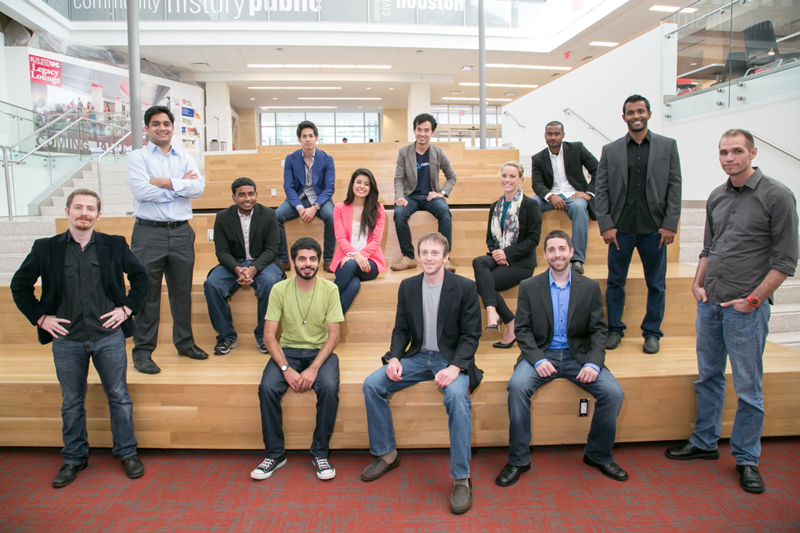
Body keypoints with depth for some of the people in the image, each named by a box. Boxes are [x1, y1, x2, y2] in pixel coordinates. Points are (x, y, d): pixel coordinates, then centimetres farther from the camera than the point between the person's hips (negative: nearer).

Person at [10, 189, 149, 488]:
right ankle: (74, 458, 30)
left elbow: (140, 277, 10)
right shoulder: (45, 249, 0)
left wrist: (127, 308, 1)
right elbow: (19, 285, 10)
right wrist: (40, 317, 1)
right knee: (71, 403, 13)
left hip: (109, 336, 0)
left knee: (119, 397, 8)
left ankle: (127, 453, 25)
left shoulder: (115, 245, 0)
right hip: (67, 339, 1)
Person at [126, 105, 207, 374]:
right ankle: (142, 351, 10)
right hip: (149, 233, -3)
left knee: (182, 291, 12)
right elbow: (141, 191, -13)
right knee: (147, 293, 0)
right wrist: (181, 185, -5)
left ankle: (185, 342, 25)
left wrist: (165, 182, -11)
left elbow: (198, 188, -4)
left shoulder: (185, 158, 13)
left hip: (181, 232, 4)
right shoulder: (138, 157, 3)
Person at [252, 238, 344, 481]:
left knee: (329, 387, -30)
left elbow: (333, 335, -8)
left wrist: (313, 368, -21)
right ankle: (275, 454, -6)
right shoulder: (280, 289, -3)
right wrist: (286, 369, -20)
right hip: (288, 350, 1)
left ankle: (320, 454, -10)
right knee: (267, 388, -26)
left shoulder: (329, 289, -5)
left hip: (320, 351, -1)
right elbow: (269, 335, -6)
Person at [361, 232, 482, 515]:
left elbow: (470, 335, -7)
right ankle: (385, 454, 4)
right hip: (418, 356, 5)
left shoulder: (465, 287, -7)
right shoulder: (408, 286, 6)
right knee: (372, 384, -15)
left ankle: (461, 478, -22)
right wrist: (394, 358, -9)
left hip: (452, 359, -4)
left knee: (457, 395, -36)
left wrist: (455, 367, -23)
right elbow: (401, 329, 10)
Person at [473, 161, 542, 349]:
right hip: (499, 258, 5)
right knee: (478, 262, -29)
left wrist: (507, 253, -17)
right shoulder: (495, 207, 15)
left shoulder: (530, 205, -3)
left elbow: (534, 239, -9)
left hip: (521, 262, -5)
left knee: (482, 281, -25)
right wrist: (494, 252, -7)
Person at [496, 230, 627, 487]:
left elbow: (598, 330, 3)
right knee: (517, 386, -30)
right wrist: (538, 360, -17)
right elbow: (523, 329, -1)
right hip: (541, 354, -1)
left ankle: (599, 455, 6)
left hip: (577, 355, 2)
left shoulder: (590, 287, 5)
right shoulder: (529, 286, 2)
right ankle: (518, 460, -12)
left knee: (613, 392, -21)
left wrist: (593, 363, -14)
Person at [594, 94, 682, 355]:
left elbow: (675, 187, 2)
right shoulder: (610, 150, 6)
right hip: (621, 228, 0)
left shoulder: (668, 146, 6)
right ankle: (615, 329, 22)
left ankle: (652, 332, 22)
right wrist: (606, 225, -7)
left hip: (654, 228, 0)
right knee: (615, 282, 7)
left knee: (656, 284, 8)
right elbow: (601, 190, 2)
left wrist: (670, 225, -6)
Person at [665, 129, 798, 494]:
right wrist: (697, 283, 6)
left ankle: (746, 459, 21)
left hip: (746, 308, -5)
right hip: (709, 302, 5)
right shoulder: (717, 197, 10)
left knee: (748, 388, 4)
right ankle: (705, 443, 31)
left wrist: (753, 299, -12)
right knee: (708, 377, 16)